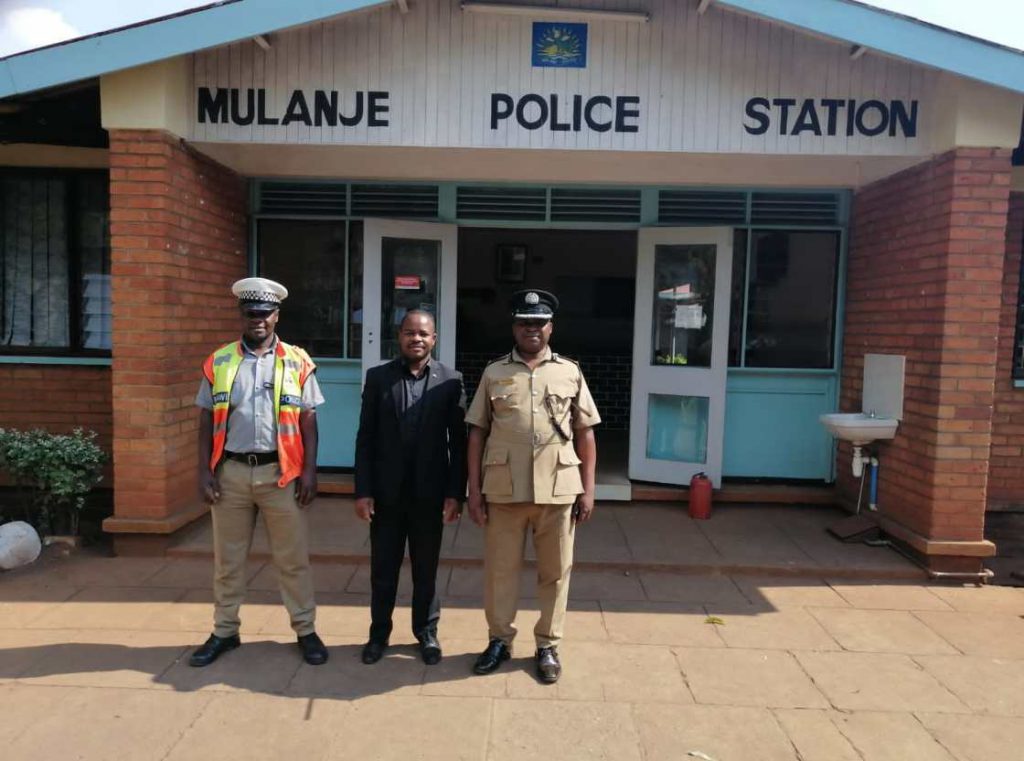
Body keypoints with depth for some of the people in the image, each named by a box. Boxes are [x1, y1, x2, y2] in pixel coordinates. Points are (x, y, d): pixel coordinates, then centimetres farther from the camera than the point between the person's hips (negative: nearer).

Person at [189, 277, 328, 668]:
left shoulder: (297, 362, 0)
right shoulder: (219, 362, 4)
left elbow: (308, 421, 0)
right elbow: (207, 421, 6)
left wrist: (309, 471, -6)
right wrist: (204, 472, -1)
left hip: (280, 472, -2)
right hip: (231, 472, 2)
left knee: (293, 558, 7)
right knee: (227, 558, 14)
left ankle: (306, 630, 20)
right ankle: (225, 631, 30)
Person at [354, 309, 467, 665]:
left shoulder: (451, 381, -2)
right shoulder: (378, 377, 0)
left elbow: (459, 442, -2)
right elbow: (365, 438, 0)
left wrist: (456, 493, -6)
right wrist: (362, 491, -5)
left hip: (430, 493, 0)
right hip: (386, 492, 1)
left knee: (426, 569, 13)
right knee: (383, 569, 12)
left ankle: (427, 632, 30)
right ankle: (379, 633, 29)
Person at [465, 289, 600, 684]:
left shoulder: (570, 372, 5)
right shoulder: (494, 373, 5)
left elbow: (585, 434, 6)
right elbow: (477, 433, 5)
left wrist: (587, 489, 1)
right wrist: (474, 489, 0)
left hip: (558, 489, 0)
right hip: (503, 489, 0)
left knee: (555, 571, 10)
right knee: (500, 568, 10)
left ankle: (548, 646, 27)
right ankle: (499, 640, 30)